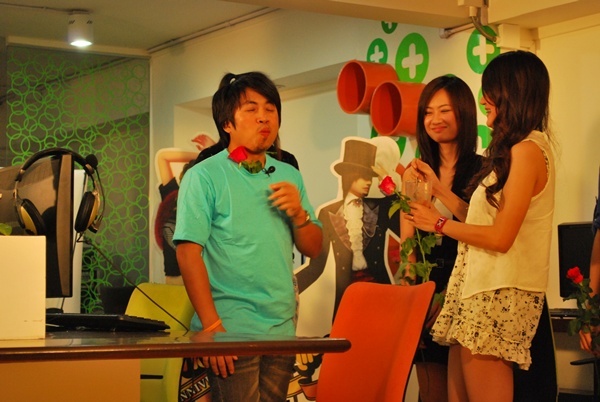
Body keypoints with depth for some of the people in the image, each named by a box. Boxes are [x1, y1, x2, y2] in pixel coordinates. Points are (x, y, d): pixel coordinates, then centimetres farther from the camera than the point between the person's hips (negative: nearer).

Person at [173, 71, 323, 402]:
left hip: (282, 329, 6)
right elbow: (188, 252, -12)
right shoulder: (204, 176, -4)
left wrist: (298, 213, -6)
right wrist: (211, 326, -18)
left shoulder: (288, 176, 13)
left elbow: (313, 249, 15)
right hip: (231, 331, -5)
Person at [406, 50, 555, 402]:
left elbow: (500, 237, -17)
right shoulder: (515, 149, 17)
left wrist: (440, 224, -4)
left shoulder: (527, 150, -13)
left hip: (499, 296, -9)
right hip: (481, 289, 9)